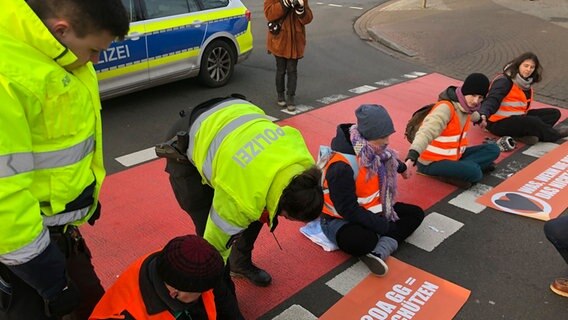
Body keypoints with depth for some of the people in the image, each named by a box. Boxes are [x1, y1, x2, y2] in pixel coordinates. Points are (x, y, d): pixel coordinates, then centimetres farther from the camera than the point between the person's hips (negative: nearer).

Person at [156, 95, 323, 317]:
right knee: (209, 225, -11)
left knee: (257, 211, 9)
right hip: (187, 147, -6)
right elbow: (215, 242, -21)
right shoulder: (241, 197, -38)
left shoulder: (300, 153, -23)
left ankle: (241, 264, 35)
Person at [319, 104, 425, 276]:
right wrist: (385, 227, -27)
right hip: (341, 219, -10)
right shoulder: (342, 166, -31)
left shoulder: (375, 151, -4)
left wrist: (402, 168, 45)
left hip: (372, 211, 10)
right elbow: (348, 210, -30)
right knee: (365, 241, -41)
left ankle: (380, 250, -19)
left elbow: (389, 161, 24)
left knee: (416, 214, 1)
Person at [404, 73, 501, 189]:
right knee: (474, 172, -28)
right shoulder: (445, 107, -24)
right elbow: (426, 132, -40)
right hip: (431, 163, -9)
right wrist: (412, 156, -51)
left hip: (454, 156, 9)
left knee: (493, 149, 2)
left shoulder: (467, 106, 1)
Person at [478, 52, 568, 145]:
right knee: (534, 122, -31)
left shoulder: (527, 82, 8)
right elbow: (492, 100, -32)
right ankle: (555, 134, 1)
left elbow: (524, 105, 11)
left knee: (554, 113, 2)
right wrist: (483, 115, -50)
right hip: (500, 123, -9)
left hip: (518, 117, 9)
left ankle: (526, 134, -21)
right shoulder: (504, 81, -18)